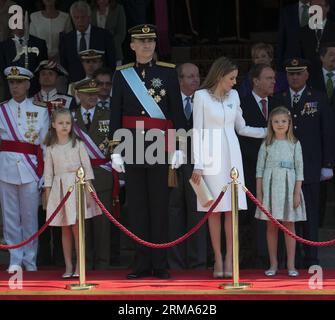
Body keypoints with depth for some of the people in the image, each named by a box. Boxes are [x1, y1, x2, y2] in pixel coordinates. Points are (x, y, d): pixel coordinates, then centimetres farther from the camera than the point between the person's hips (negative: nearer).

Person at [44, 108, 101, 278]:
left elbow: (87, 168, 0)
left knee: (77, 227, -7)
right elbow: (48, 174, 10)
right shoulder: (51, 149, 8)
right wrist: (48, 198, 6)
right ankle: (68, 266, 7)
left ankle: (79, 266, -2)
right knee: (65, 230, 3)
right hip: (60, 189, 2)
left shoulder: (78, 144, 2)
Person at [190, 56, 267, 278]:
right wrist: (197, 165, -8)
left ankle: (229, 258, 3)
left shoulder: (233, 95, 10)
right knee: (215, 209, -2)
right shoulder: (202, 96, -3)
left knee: (232, 208, -1)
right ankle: (218, 258, 3)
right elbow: (197, 131, -4)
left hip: (231, 154, 4)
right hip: (211, 157, -4)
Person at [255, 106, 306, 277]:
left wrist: (297, 193, -5)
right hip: (270, 187, 1)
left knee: (289, 225, 1)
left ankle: (291, 265, 4)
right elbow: (260, 169, 5)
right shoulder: (267, 144, 5)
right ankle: (273, 264, 9)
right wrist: (259, 193, -1)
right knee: (271, 226, 3)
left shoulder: (294, 144, 4)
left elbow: (299, 169, 2)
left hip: (288, 187, -1)